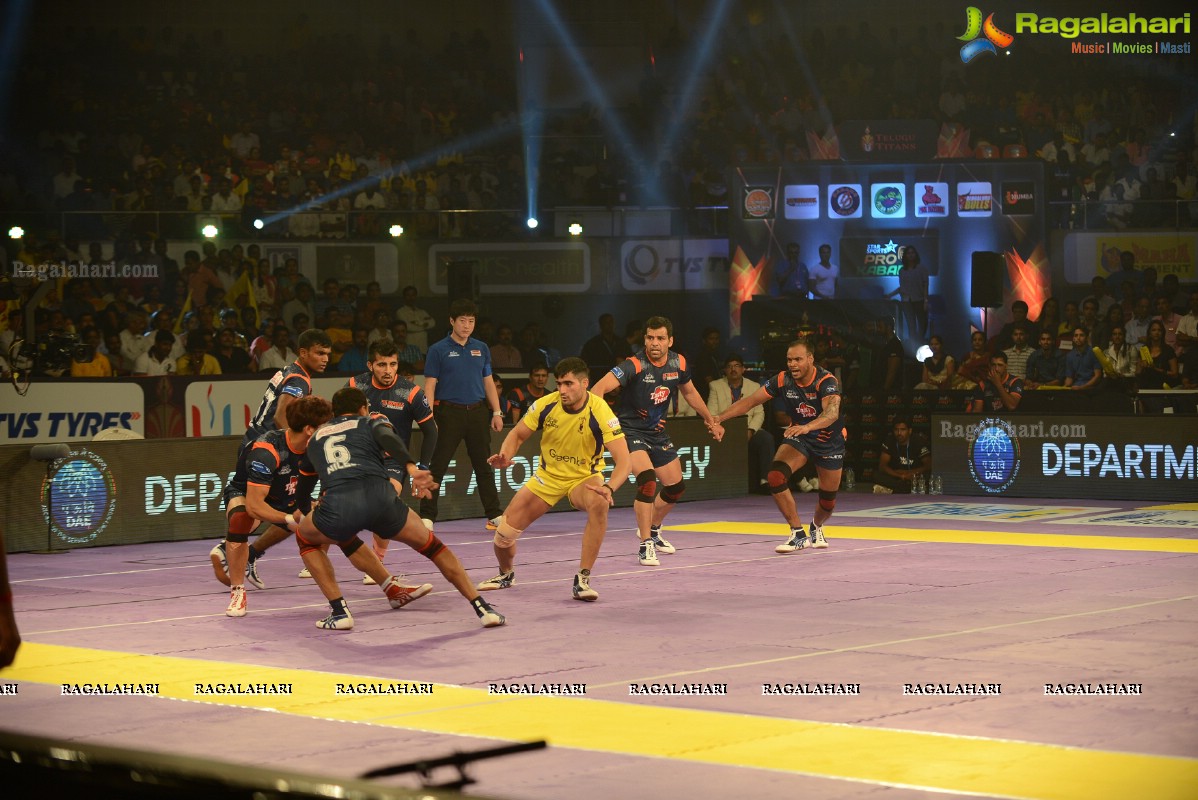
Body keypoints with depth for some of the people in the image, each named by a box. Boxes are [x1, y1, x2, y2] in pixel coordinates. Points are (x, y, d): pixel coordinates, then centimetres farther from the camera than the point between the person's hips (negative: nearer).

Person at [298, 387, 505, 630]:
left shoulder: (316, 436, 34)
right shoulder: (371, 421, 25)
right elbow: (386, 436, 0)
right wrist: (411, 468, -14)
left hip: (337, 508, 1)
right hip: (379, 498, -1)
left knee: (305, 537, 36)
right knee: (432, 545, 23)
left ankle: (339, 612, 26)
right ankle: (484, 609, 17)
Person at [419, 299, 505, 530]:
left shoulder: (481, 349, 11)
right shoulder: (438, 350, -2)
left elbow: (488, 382, 16)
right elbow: (430, 385, -4)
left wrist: (496, 412, 9)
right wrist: (429, 418, -12)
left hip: (477, 411, 4)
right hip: (449, 413, -4)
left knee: (484, 466, 8)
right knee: (437, 468, -3)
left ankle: (494, 515, 14)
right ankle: (427, 516, 3)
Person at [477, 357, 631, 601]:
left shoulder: (600, 412, -26)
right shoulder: (545, 405, -17)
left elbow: (623, 460, -29)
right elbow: (518, 435, -1)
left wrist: (609, 488, -48)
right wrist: (505, 457, -23)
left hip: (584, 478, -3)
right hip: (547, 476, 3)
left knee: (599, 504, -38)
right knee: (504, 531, -5)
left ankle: (582, 580, -26)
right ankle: (506, 574, 32)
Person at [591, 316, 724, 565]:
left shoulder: (678, 363, -5)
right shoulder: (635, 365, -23)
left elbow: (690, 392, 16)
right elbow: (600, 388, -35)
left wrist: (711, 422, 25)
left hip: (658, 433, 7)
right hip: (631, 430, -7)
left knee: (676, 486, 15)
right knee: (647, 479, -27)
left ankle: (653, 530, 42)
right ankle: (646, 545, -19)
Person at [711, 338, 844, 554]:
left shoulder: (826, 381, -28)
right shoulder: (783, 380, -16)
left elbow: (832, 413, -46)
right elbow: (751, 400, -11)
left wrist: (807, 427, -65)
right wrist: (720, 417, -23)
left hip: (829, 439, -2)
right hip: (798, 437, 2)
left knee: (828, 501, 6)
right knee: (775, 476, -25)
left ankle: (816, 527, 45)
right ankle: (798, 535, -15)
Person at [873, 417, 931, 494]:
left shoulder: (919, 441, -12)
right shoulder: (889, 441, -6)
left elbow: (928, 466, -14)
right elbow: (882, 466, -13)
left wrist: (910, 473, -28)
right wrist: (900, 475, -29)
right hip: (896, 478, 1)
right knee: (877, 476, -26)